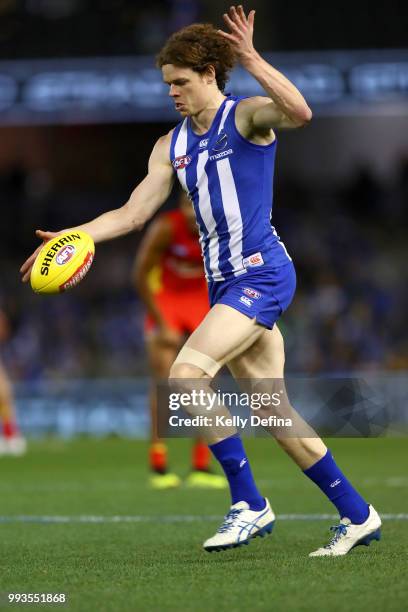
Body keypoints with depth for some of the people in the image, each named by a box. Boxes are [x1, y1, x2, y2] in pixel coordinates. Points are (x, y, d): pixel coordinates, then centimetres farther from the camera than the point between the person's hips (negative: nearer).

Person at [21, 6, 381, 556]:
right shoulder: (172, 146, 15)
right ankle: (358, 515, 15)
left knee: (187, 375, -22)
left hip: (261, 271, -8)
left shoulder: (246, 115, -5)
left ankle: (250, 504, -14)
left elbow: (299, 113, -28)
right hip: (226, 283, 8)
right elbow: (132, 214, 13)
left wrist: (251, 59, -33)